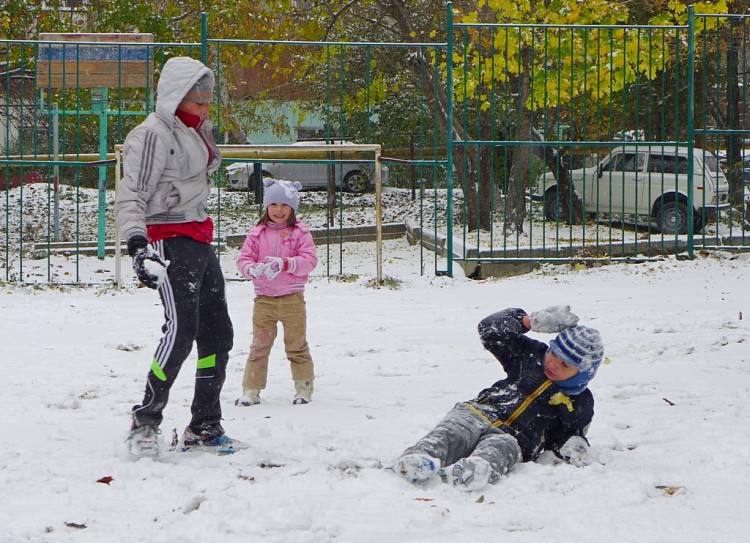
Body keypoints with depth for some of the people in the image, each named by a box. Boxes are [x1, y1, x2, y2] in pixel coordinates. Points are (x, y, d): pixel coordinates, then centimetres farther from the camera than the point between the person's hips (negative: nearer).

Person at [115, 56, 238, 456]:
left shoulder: (194, 130, 16)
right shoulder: (154, 133, -12)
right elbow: (131, 196, -17)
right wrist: (137, 244, -29)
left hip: (200, 240, 10)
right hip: (170, 240, -10)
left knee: (217, 332, 8)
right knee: (181, 330, -19)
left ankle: (205, 426, 16)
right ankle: (145, 421, -8)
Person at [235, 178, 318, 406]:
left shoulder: (299, 232, -1)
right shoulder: (257, 233, 5)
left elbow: (310, 260, -9)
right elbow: (243, 259, 2)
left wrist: (285, 264, -23)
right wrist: (253, 269, -21)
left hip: (292, 299, -2)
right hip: (264, 299, 2)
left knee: (296, 345, 7)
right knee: (259, 346, 4)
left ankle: (304, 387, 17)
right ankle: (251, 390, 7)